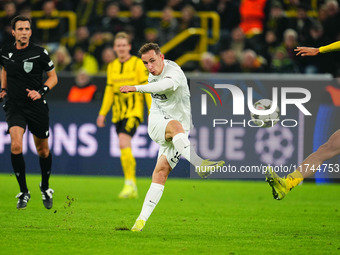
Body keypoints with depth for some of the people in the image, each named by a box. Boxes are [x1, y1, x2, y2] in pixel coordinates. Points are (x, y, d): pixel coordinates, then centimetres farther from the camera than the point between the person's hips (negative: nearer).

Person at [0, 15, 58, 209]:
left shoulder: (39, 53, -8)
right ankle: (24, 192, -7)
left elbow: (53, 77, 1)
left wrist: (41, 92, -15)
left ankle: (45, 188, 36)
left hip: (37, 106, -1)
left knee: (43, 150, 11)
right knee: (16, 146, -19)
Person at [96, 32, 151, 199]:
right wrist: (102, 113, 14)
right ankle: (132, 189, 13)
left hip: (134, 110, -6)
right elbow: (109, 91, 19)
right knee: (125, 148, 6)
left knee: (123, 142, -23)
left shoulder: (138, 64, -4)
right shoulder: (112, 66, 13)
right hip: (118, 113, 6)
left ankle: (130, 183, -19)